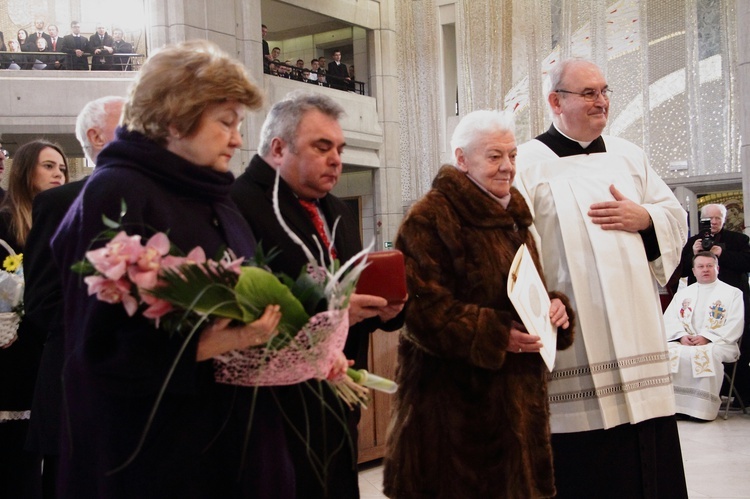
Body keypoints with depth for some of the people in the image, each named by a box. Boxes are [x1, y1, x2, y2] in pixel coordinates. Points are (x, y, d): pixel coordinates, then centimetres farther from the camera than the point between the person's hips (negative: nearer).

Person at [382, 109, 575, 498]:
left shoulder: (513, 219, 17)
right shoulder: (429, 219, -10)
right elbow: (421, 308, -17)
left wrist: (554, 306, -1)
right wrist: (495, 335, -23)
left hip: (517, 394, 8)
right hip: (454, 399, -7)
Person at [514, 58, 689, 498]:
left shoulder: (629, 156, 15)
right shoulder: (529, 164, -2)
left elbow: (676, 219, 19)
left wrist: (643, 217, -2)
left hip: (636, 333, 5)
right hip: (575, 342, -5)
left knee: (648, 459, 8)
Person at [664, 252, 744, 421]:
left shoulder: (733, 293, 9)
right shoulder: (682, 294, 21)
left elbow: (735, 325, -4)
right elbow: (669, 319, 9)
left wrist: (707, 337, -16)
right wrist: (682, 336, -12)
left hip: (718, 344, -3)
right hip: (685, 342, 4)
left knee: (706, 354, -37)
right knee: (668, 351, -29)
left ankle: (702, 408, -30)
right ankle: (672, 405, -27)